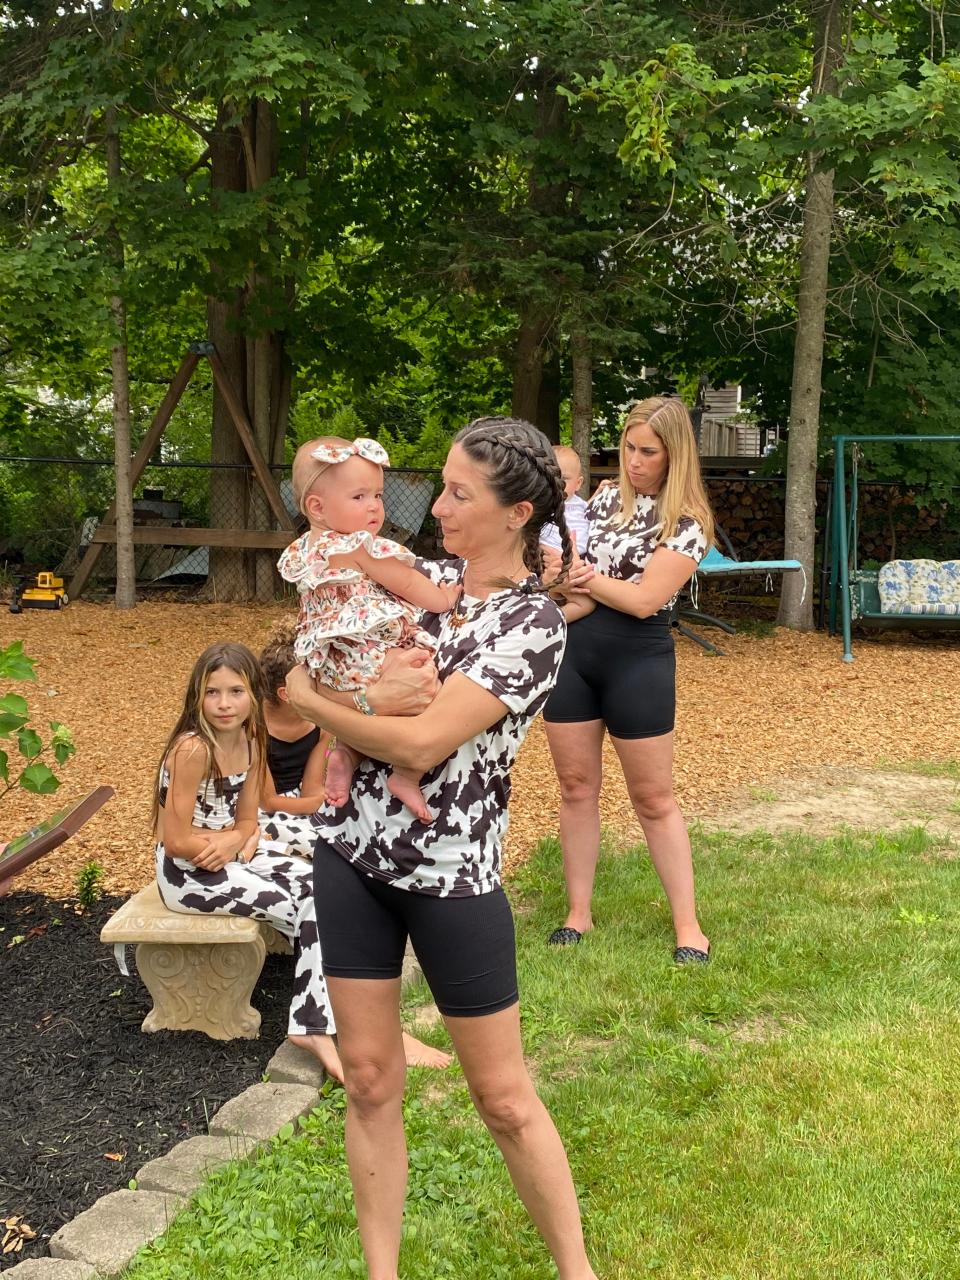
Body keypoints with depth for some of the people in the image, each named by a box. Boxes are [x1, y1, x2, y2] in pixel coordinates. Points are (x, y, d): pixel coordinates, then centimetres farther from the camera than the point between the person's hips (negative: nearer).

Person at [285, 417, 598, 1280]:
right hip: (354, 851, 6)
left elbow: (422, 742, -23)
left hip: (452, 876, -6)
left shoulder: (533, 623, -16)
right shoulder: (427, 576, 5)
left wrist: (308, 700, -10)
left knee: (503, 1095, 7)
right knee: (369, 1078, 12)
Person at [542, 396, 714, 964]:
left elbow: (644, 599, -18)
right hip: (572, 653, 5)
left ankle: (688, 924, 13)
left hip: (637, 661, -5)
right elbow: (574, 569, 6)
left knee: (654, 798, 2)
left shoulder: (687, 524, -9)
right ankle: (579, 912, 21)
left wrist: (586, 578, -10)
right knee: (577, 786, 9)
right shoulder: (607, 497, 8)